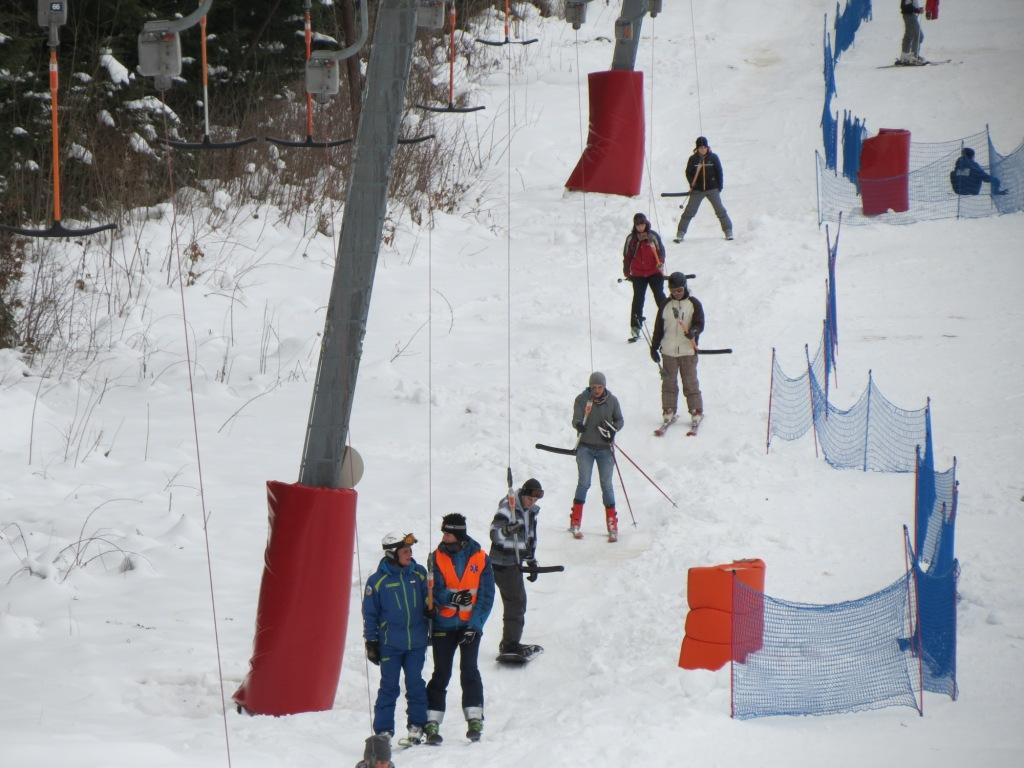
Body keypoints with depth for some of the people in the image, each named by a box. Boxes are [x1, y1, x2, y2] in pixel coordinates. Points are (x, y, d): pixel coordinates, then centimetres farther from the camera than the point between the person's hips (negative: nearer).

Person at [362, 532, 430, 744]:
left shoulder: (419, 574, 3)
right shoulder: (378, 580, -5)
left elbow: (428, 603, 14)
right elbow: (369, 613, 1)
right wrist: (371, 642, 0)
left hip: (416, 643, 2)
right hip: (390, 644, -2)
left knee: (415, 684, 5)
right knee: (389, 687, 0)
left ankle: (417, 725, 16)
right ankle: (384, 730, 6)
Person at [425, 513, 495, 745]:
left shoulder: (480, 559, -2)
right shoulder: (437, 558, -1)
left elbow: (486, 595, -1)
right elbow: (436, 592, -7)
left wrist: (475, 625, -11)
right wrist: (452, 598, -29)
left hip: (470, 624, 0)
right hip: (444, 625, 0)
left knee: (469, 671, -7)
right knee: (441, 674, -1)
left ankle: (475, 719, 0)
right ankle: (432, 723, 2)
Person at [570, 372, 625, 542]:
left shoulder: (612, 400, 0)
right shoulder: (582, 399, -5)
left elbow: (619, 420, 9)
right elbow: (576, 420, -13)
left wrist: (613, 429, -12)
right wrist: (579, 425, -36)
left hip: (605, 448, 1)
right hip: (586, 447, -1)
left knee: (606, 485, 0)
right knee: (584, 482, -9)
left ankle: (612, 526, 7)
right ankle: (575, 523, 0)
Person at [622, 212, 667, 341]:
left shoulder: (653, 236, -1)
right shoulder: (631, 238, 2)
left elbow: (661, 250, 3)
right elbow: (627, 256, 9)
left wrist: (660, 262, -15)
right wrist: (626, 272, 7)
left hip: (654, 272, -1)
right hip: (638, 274, 1)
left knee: (660, 297, 0)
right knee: (638, 300, -2)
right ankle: (635, 328, -2)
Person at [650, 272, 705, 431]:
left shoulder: (694, 304, 0)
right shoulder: (666, 306, 7)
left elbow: (700, 323, -6)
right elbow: (658, 328, 11)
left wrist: (693, 331, -29)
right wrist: (654, 348, 10)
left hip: (688, 351, -2)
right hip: (668, 351, 2)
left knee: (690, 382, 0)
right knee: (669, 382, 4)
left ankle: (696, 412, 7)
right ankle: (668, 411, 11)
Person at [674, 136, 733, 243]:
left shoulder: (713, 157, -2)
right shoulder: (693, 159, -1)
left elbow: (719, 172, 4)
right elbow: (688, 173, 7)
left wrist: (720, 186, -1)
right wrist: (692, 184, -8)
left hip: (712, 189, 0)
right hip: (697, 190, 0)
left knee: (720, 210, -2)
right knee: (689, 211, -3)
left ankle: (728, 232, 7)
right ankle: (680, 233, 2)